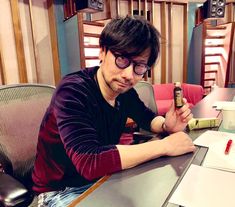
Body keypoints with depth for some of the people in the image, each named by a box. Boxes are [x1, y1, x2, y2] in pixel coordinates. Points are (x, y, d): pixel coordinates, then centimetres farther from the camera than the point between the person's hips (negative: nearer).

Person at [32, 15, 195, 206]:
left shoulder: (123, 89, -8)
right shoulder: (72, 92, -27)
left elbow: (147, 117, 9)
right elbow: (90, 163, -37)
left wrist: (166, 125, -14)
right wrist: (165, 145, -29)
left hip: (101, 180, 6)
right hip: (61, 191, -5)